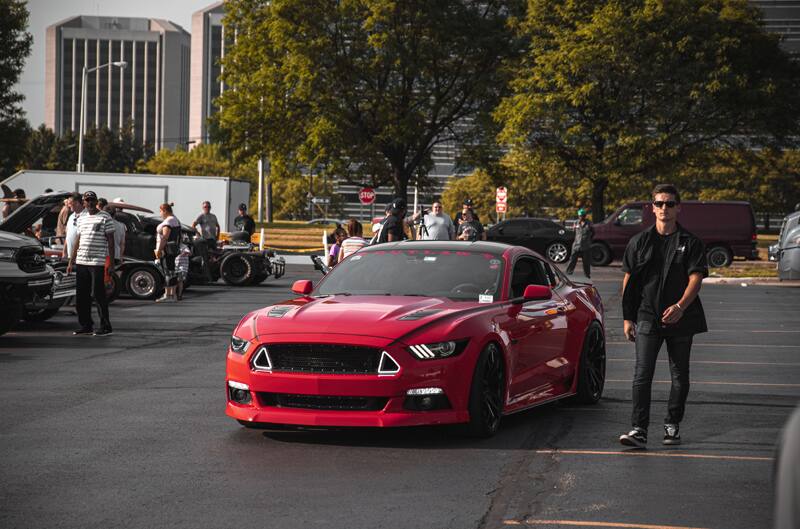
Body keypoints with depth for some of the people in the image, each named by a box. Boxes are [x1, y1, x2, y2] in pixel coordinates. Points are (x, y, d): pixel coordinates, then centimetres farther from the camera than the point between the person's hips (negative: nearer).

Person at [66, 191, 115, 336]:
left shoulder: (105, 217, -3)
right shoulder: (81, 217, 15)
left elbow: (110, 241, -5)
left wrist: (111, 262, -12)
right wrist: (71, 261, 17)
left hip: (97, 262, -6)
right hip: (81, 262, 6)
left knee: (98, 294, -7)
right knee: (81, 296, 8)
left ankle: (105, 327, -2)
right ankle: (86, 326, 16)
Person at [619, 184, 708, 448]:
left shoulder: (690, 243, 2)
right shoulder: (640, 242, 8)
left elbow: (695, 278, -8)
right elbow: (628, 280, 10)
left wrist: (680, 306, -25)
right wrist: (627, 318, 6)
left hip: (681, 319, 0)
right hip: (647, 317, 0)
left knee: (680, 376, 8)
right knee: (642, 374, -11)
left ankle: (672, 426, 22)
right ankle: (639, 430, -16)